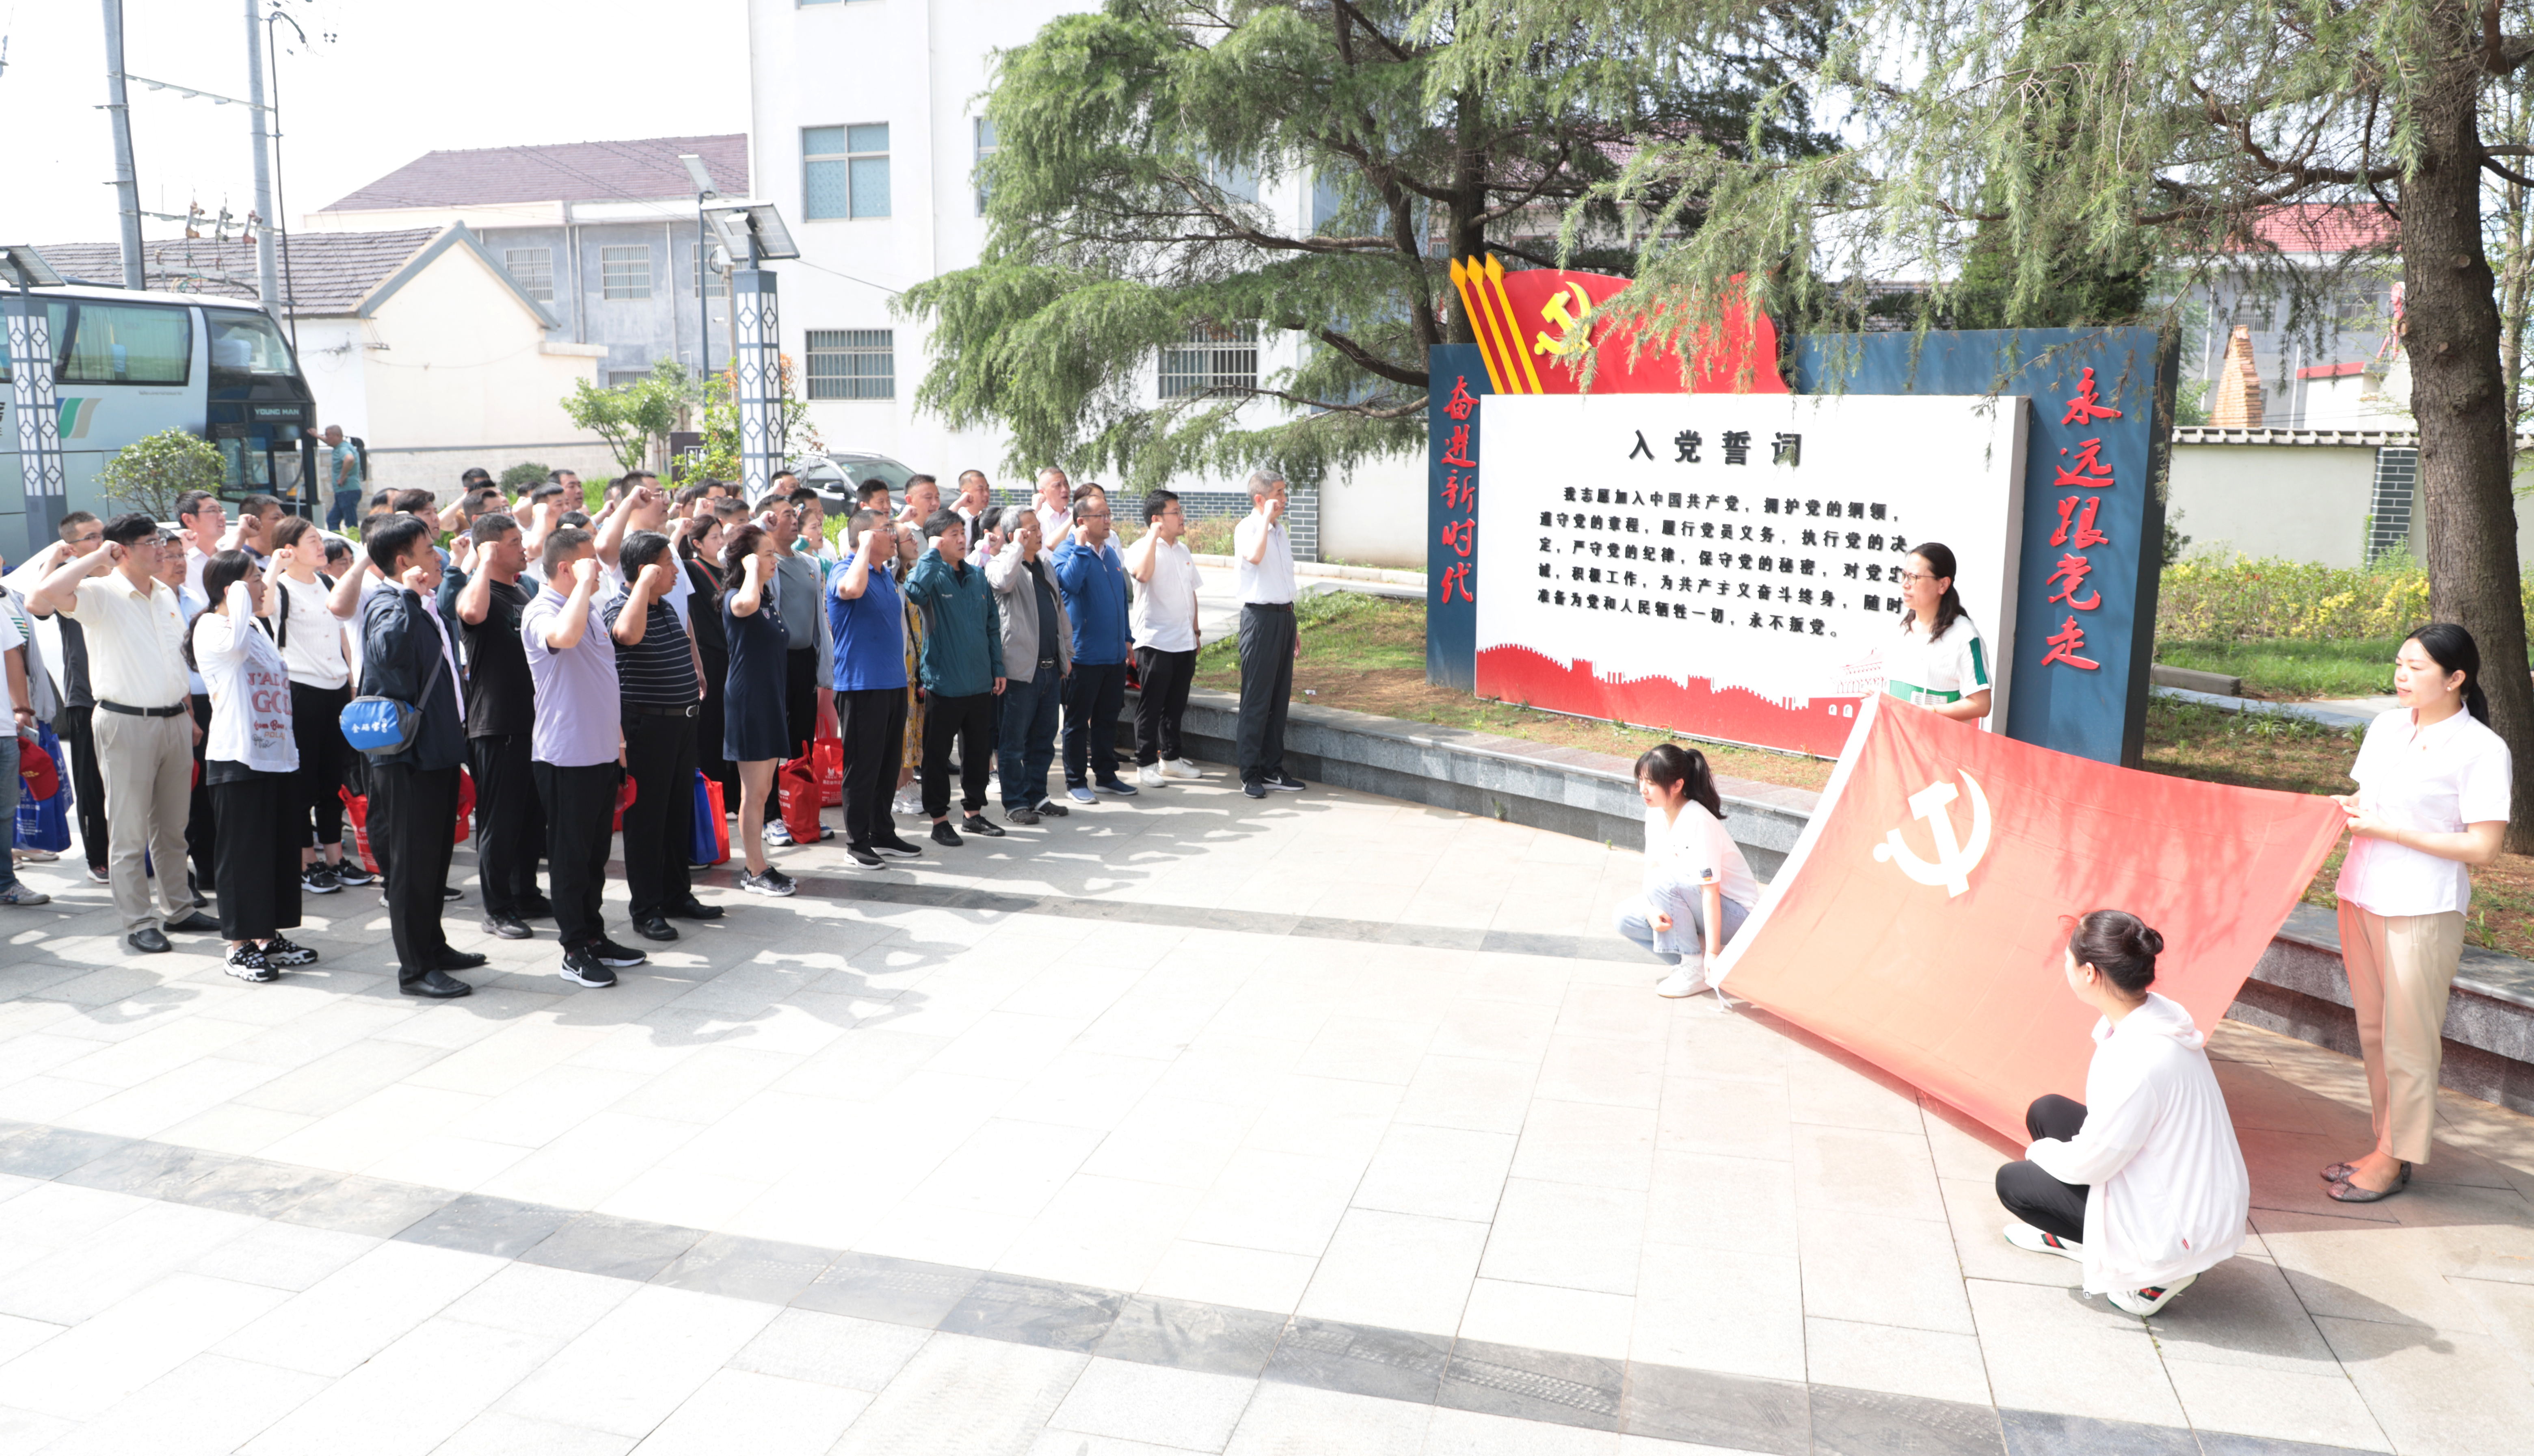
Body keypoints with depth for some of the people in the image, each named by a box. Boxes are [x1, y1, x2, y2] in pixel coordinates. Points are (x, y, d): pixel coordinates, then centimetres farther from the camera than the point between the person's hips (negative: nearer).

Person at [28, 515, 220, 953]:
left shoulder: (165, 594, 12)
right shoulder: (100, 594, -9)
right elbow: (45, 595, -30)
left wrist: (189, 717, 19)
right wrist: (95, 559, -17)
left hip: (174, 720, 6)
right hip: (126, 723, -6)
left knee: (172, 826, 14)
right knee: (130, 831, 1)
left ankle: (177, 909, 25)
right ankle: (138, 923, 8)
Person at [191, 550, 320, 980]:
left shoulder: (258, 627, 18)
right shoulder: (210, 628, -9)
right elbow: (235, 644, -34)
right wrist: (240, 594, -20)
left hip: (278, 756, 9)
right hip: (238, 759, -9)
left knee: (280, 849, 12)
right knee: (241, 852, -2)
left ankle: (269, 936, 21)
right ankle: (240, 947, 6)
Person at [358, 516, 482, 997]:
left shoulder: (425, 606, 14)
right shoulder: (386, 606, -16)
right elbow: (386, 649, -39)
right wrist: (409, 594, -36)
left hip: (439, 750, 10)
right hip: (407, 757, -10)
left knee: (435, 856, 18)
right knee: (411, 862, -3)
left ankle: (432, 945, 30)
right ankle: (414, 968, 4)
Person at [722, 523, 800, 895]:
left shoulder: (769, 598, 14)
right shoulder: (735, 598, -13)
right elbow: (746, 604, -41)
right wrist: (751, 568, -23)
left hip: (770, 701, 9)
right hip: (747, 701, -9)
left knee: (763, 791, 12)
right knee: (753, 792, -3)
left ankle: (760, 867, 19)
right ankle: (755, 873, 4)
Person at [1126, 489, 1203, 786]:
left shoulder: (1183, 550, 15)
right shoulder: (1141, 548, -9)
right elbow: (1143, 574, -32)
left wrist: (1195, 631, 22)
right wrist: (1154, 536, -28)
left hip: (1184, 643, 7)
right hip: (1155, 641, -7)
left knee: (1176, 705, 14)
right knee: (1151, 706, -1)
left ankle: (1171, 758, 26)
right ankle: (1146, 765, 6)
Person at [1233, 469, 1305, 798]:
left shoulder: (1280, 530, 15)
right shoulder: (1247, 528, -10)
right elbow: (1254, 556, -34)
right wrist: (1267, 518, -24)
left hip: (1284, 616, 8)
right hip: (1260, 617, -8)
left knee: (1280, 697, 11)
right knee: (1257, 699, -3)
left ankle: (1273, 769, 20)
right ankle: (1250, 775, 4)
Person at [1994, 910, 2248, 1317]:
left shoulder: (2137, 1060, -32)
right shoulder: (2158, 1014, -4)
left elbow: (2089, 1165, -20)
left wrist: (2039, 1151, 1)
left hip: (2185, 1230, -9)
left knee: (2013, 1181, 2)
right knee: (2046, 1111, 11)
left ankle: (2155, 1275, 2)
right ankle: (2074, 1237, 27)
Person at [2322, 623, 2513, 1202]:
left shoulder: (2483, 750, -11)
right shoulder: (2387, 726, 9)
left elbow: (2482, 847, -15)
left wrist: (2388, 830, -16)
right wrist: (2348, 808, -2)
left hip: (2421, 912, -7)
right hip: (2361, 895, 7)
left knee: (2407, 1040, 3)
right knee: (2374, 1030, 14)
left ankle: (2394, 1159, 14)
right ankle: (2384, 1143, 26)